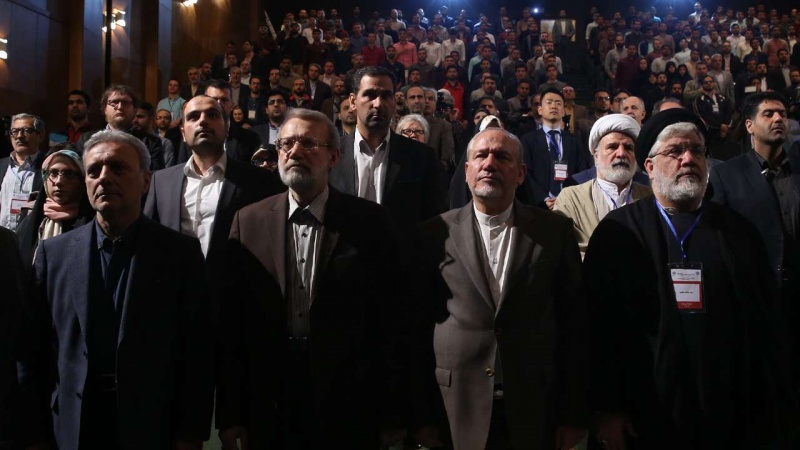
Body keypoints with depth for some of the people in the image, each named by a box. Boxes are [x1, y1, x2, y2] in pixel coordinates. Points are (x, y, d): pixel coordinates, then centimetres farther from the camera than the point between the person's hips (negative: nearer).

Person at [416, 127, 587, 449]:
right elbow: (419, 325, 2)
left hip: (534, 411, 1)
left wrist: (573, 415, 1)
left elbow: (573, 323, 2)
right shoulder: (435, 234, 0)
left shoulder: (555, 231, 1)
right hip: (456, 410, 0)